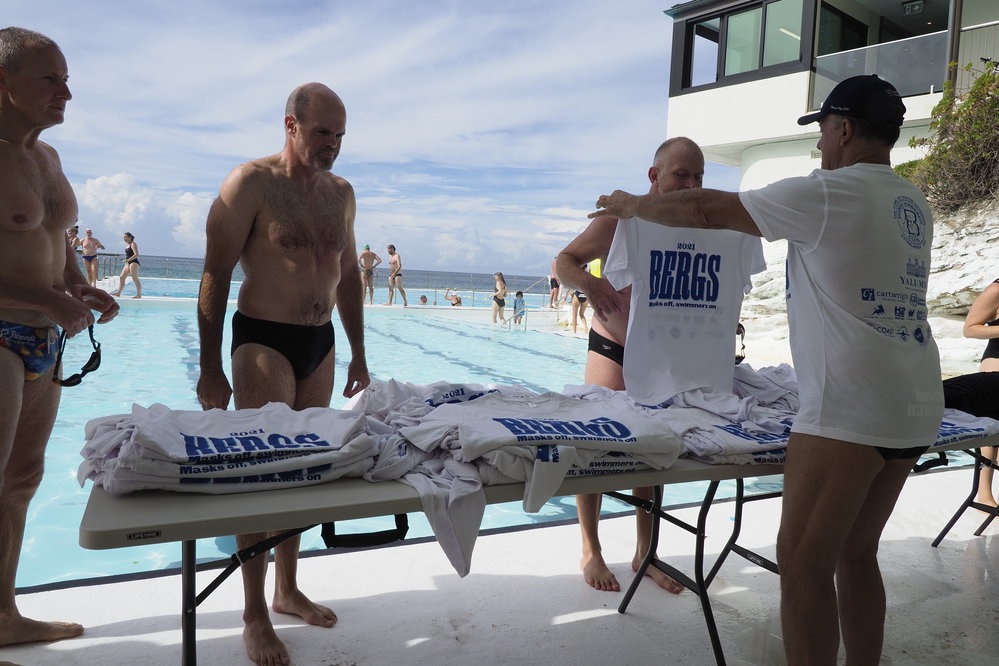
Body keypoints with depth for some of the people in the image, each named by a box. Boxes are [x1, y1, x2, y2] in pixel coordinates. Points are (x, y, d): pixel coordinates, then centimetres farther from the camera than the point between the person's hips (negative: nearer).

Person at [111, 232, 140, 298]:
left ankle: (139, 294, -9)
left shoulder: (133, 244, -9)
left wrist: (128, 260, -22)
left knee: (135, 279, -11)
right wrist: (127, 261, 17)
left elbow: (136, 254, -21)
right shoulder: (127, 245, 19)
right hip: (128, 264, 10)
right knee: (121, 277, 9)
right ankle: (118, 292, 12)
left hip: (134, 263, -10)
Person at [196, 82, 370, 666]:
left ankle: (289, 589, 28)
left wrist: (358, 354, 15)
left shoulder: (341, 192, 11)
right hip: (263, 341, -6)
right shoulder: (252, 183, -8)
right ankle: (255, 614, 12)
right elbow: (216, 274, -10)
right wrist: (211, 369, -13)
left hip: (321, 344, 6)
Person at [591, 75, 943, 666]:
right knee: (856, 553, 18)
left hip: (849, 410, -9)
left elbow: (705, 210, -7)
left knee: (804, 565, -1)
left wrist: (630, 205, 7)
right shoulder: (915, 205, 15)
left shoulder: (826, 194, -10)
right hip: (918, 406, 9)